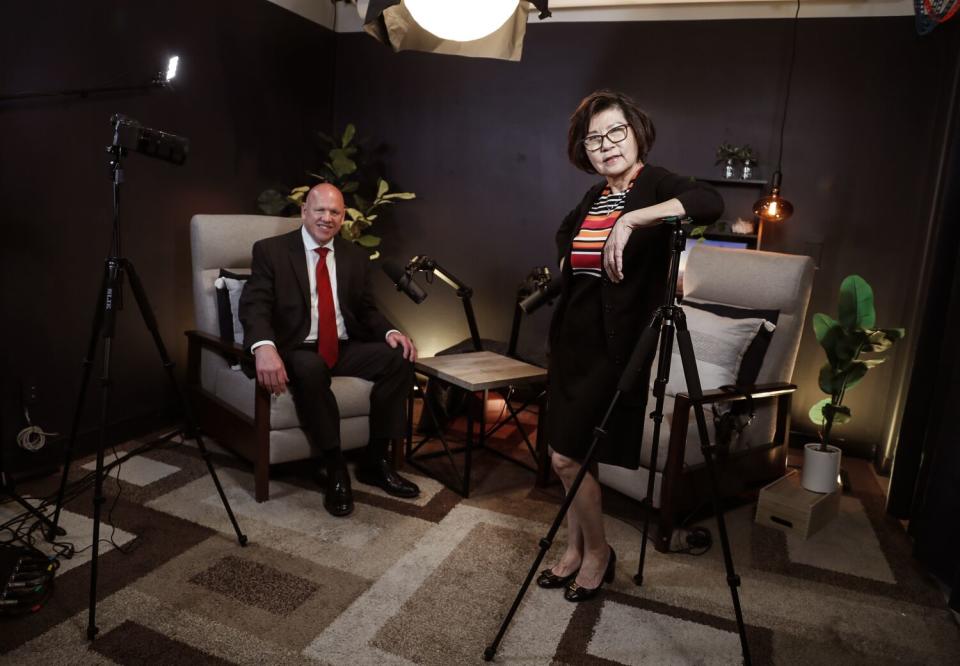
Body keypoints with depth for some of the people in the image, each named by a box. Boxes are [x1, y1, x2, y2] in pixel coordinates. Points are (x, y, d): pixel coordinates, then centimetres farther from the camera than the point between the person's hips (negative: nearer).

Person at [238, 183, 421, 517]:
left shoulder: (356, 256, 12)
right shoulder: (270, 250, -1)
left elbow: (367, 310, 13)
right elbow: (253, 305, -12)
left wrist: (390, 332, -10)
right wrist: (265, 347, -34)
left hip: (346, 348, 5)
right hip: (297, 349, -4)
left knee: (399, 358, -20)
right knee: (309, 370, -38)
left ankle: (374, 461, -8)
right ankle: (335, 468, -20)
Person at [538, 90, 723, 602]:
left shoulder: (656, 186, -9)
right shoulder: (590, 200, 13)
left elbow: (709, 203, -31)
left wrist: (630, 219, -38)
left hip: (615, 346, -7)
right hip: (573, 340, 7)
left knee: (567, 455, -5)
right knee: (571, 454, 12)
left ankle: (598, 552, 19)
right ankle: (575, 550, 30)